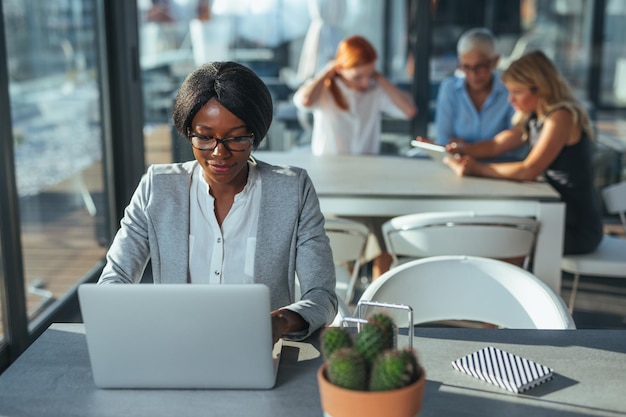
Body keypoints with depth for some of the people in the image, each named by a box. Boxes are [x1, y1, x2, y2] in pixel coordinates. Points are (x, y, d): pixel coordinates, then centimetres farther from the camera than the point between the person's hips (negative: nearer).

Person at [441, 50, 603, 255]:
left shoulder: (562, 117, -20)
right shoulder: (534, 118, 9)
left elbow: (529, 171, -27)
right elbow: (495, 145, 9)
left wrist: (477, 169, -26)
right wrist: (456, 151, -6)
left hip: (578, 227, -8)